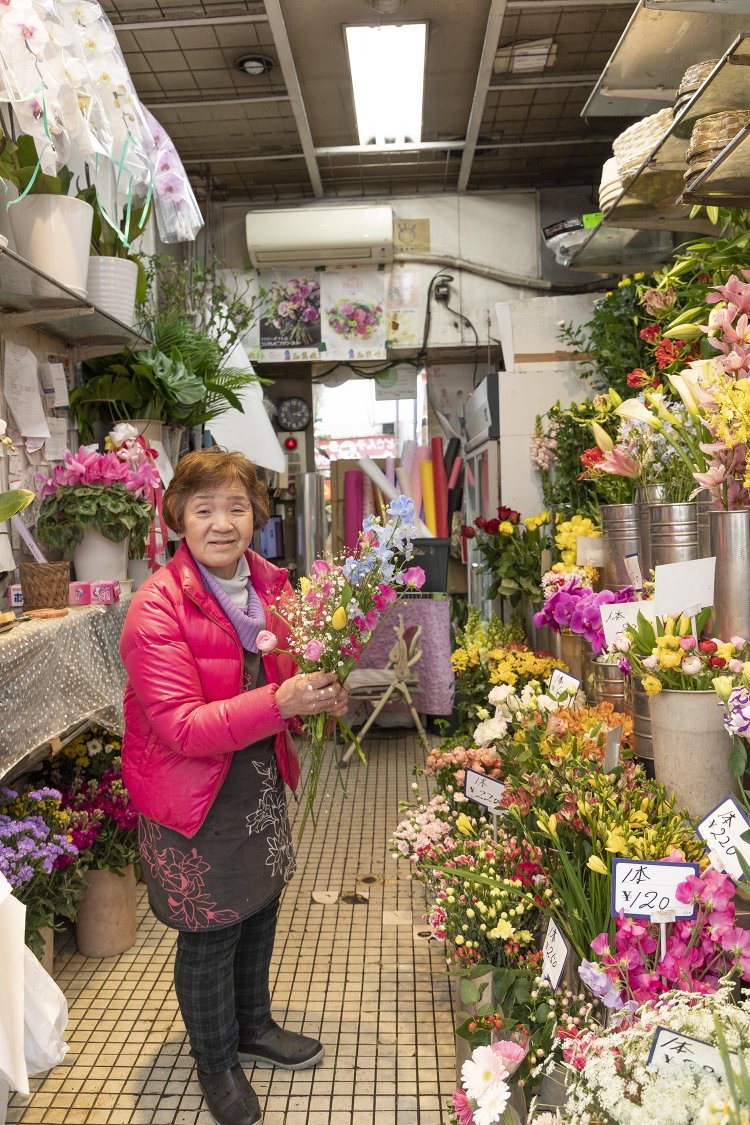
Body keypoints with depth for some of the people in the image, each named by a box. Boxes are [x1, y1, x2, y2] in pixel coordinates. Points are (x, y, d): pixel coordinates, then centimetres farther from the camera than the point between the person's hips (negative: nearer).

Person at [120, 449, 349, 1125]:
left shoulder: (269, 585, -2)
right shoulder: (157, 609, -23)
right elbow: (182, 727, -27)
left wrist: (322, 696, -10)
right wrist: (280, 702, -37)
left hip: (261, 778, 6)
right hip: (193, 793, -6)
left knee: (259, 909, 22)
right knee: (210, 932, 10)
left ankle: (254, 1026, 49)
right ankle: (215, 1062, 39)